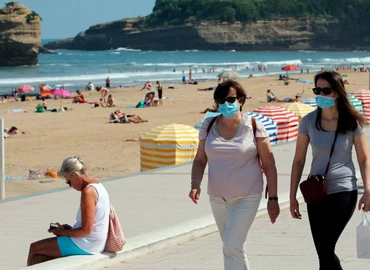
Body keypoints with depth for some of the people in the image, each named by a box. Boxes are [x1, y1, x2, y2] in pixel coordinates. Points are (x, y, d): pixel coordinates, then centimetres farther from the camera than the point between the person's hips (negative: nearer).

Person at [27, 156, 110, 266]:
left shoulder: (88, 192, -20)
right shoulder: (98, 186, 11)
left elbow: (86, 230, -22)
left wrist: (63, 232, -8)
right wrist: (69, 229, 11)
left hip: (84, 246, -10)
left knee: (34, 248, 0)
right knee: (38, 258, 9)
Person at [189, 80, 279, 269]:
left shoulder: (254, 127, -8)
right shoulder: (209, 126, 2)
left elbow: (269, 164, -5)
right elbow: (200, 159, 8)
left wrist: (273, 198, -7)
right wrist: (195, 184, -11)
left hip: (246, 198, -5)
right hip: (217, 198, 5)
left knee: (232, 246, -16)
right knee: (233, 247, 15)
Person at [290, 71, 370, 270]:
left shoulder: (352, 122, -6)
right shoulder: (308, 122, -1)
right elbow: (299, 160, 4)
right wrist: (293, 197, 3)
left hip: (344, 191, -3)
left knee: (325, 249, -13)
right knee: (323, 251, 5)